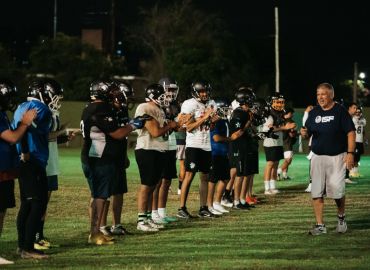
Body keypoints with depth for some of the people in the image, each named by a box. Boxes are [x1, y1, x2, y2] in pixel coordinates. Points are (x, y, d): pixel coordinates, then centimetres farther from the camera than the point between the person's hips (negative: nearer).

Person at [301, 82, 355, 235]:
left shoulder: (340, 111, -4)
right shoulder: (314, 112, 11)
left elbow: (351, 132, -7)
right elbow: (307, 134, 15)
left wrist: (350, 153, -16)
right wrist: (304, 134, -10)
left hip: (337, 157, -4)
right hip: (317, 157, 4)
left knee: (337, 191, -7)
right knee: (316, 192, 0)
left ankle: (341, 218, 22)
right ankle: (320, 226, 6)